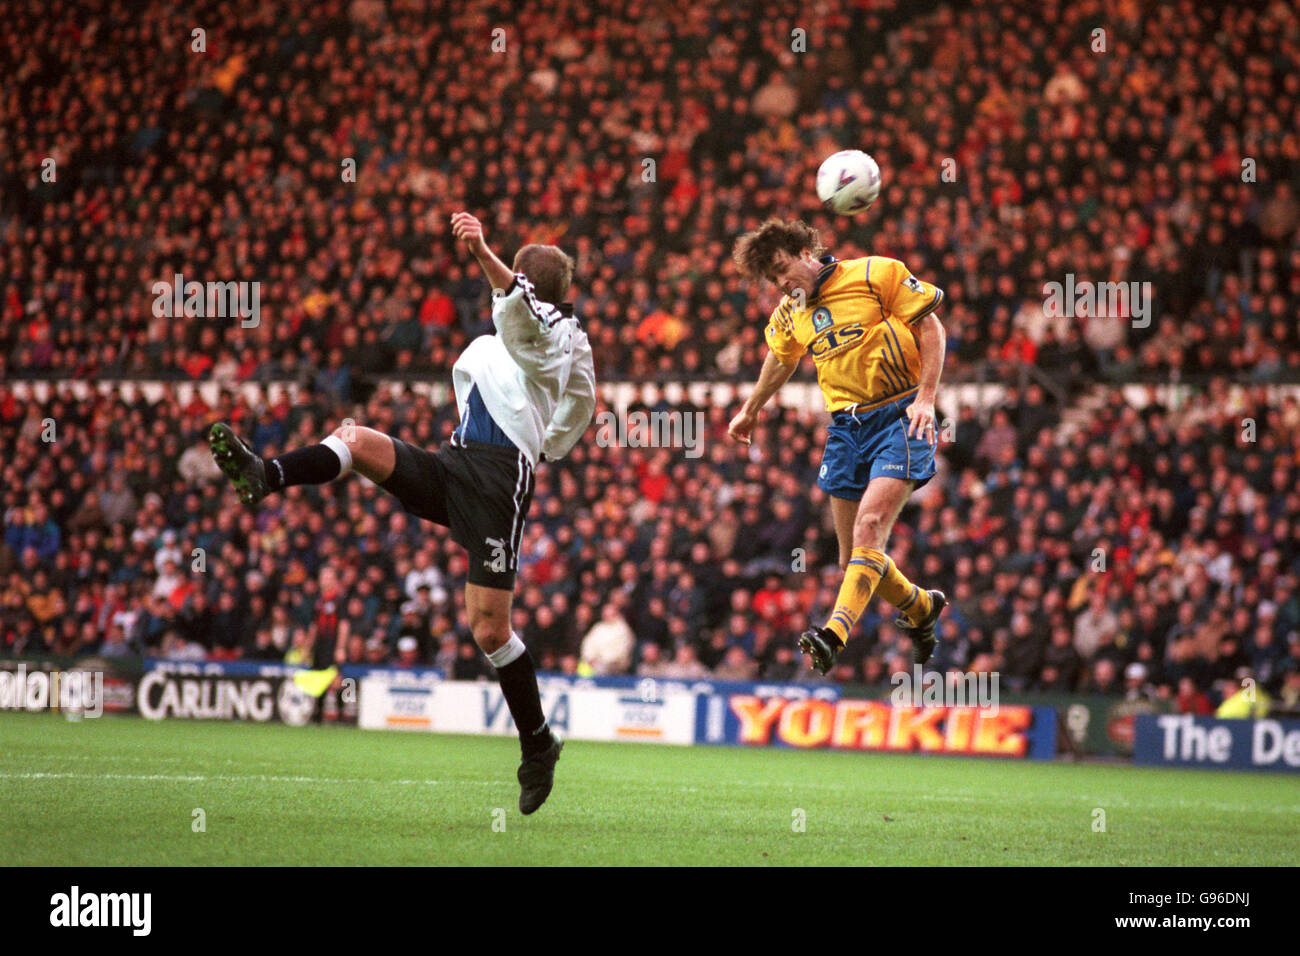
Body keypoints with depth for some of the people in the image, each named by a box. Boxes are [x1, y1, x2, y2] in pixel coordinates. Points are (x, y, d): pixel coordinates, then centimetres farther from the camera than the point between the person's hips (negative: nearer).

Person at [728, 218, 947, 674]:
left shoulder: (876, 274, -5)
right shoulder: (790, 312, 12)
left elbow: (930, 326, -4)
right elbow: (781, 359, 33)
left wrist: (925, 398, -13)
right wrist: (750, 409, 46)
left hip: (900, 416, -6)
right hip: (847, 426, 6)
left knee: (869, 526, -23)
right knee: (855, 556, 3)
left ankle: (836, 632, -36)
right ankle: (920, 608, 30)